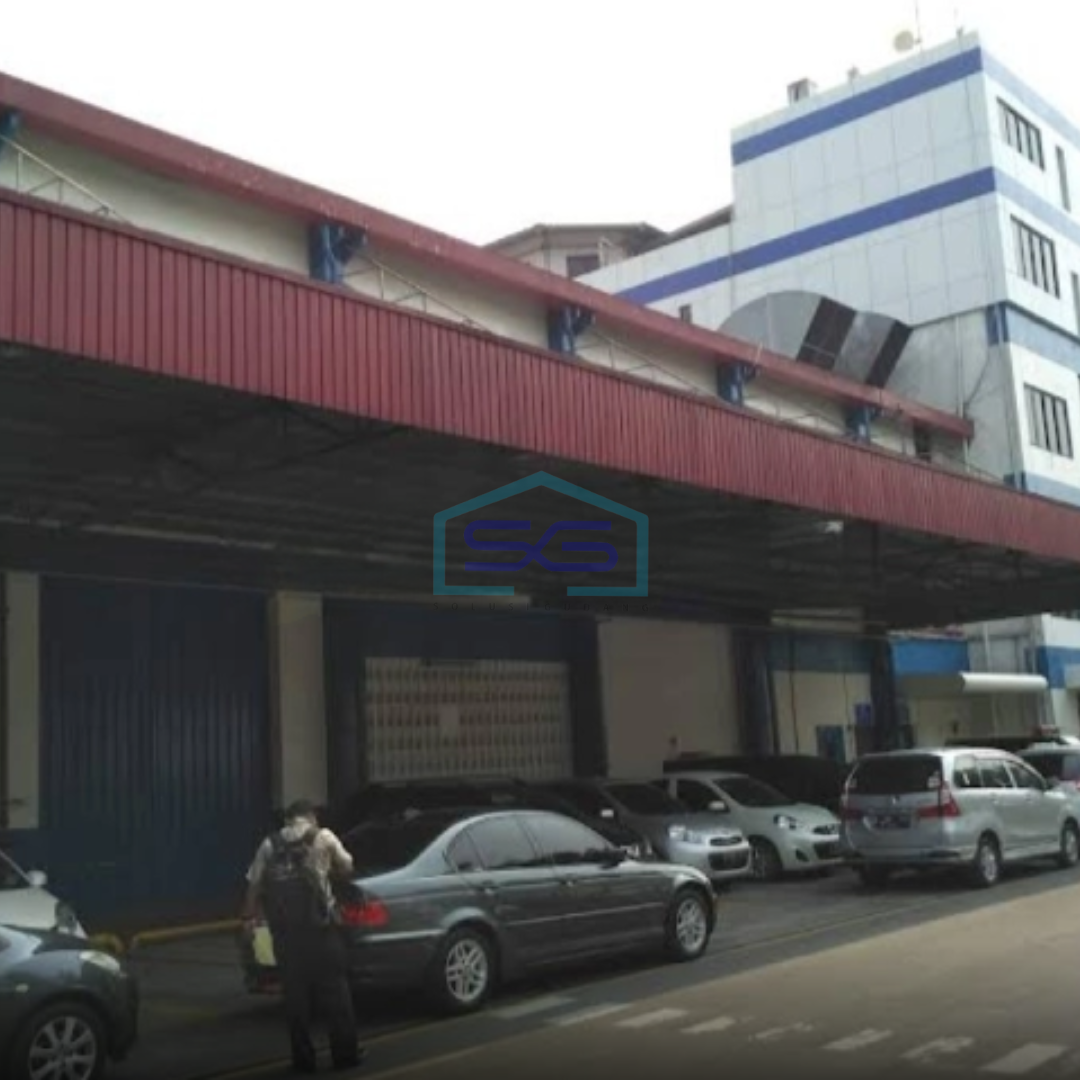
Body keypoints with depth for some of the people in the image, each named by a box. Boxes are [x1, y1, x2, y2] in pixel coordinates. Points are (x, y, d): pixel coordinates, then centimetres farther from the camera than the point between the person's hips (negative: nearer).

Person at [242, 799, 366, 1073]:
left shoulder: (269, 844, 10)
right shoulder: (323, 837, 6)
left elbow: (253, 884, 6)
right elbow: (346, 868, 19)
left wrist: (249, 917, 18)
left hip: (284, 929, 2)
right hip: (319, 925, -2)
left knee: (295, 994, 9)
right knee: (334, 989, 7)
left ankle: (304, 1058, 13)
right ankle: (346, 1052, 11)